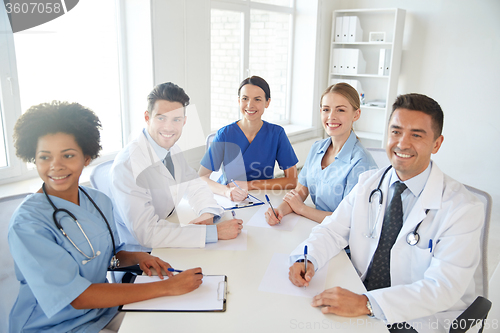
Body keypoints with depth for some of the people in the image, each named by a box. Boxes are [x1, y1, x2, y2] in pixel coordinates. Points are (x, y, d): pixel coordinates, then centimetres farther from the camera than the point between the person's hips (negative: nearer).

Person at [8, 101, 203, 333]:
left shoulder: (100, 202, -1)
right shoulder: (27, 223, -19)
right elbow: (76, 297, -24)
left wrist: (137, 257, -8)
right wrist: (167, 287, -25)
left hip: (105, 310, 6)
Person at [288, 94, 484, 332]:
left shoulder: (463, 208, -14)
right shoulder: (368, 183, 2)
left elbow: (443, 287, -21)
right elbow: (333, 230, 3)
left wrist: (366, 304, -32)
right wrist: (307, 259, -19)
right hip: (359, 298, 5)